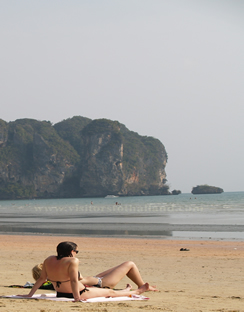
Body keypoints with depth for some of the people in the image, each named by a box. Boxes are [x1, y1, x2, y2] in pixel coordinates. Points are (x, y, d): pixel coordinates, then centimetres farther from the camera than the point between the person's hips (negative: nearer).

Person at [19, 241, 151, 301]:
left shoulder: (49, 260, -4)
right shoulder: (72, 261, -24)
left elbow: (41, 279, -2)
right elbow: (74, 280, -29)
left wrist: (30, 294, 4)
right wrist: (77, 298, -27)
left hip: (60, 294, 8)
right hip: (79, 294, -8)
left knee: (91, 287, 35)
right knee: (110, 292, 14)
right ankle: (136, 291, 37)